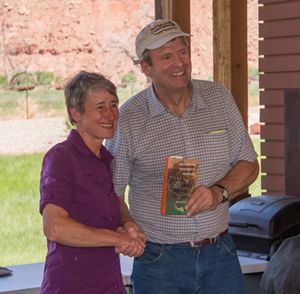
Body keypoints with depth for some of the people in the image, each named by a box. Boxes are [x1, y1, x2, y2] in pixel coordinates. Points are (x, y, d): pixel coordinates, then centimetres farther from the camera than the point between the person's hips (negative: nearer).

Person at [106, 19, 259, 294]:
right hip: (159, 259, -2)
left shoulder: (219, 98, 2)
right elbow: (111, 191, 0)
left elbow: (248, 165, 6)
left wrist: (219, 192, -12)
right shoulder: (128, 118, -7)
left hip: (220, 253, 2)